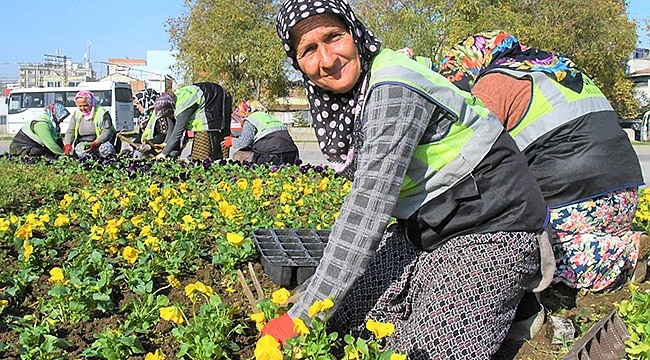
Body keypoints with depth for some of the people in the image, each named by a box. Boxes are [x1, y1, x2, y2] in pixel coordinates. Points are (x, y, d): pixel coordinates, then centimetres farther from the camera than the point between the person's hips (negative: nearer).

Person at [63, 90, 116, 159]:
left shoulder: (102, 113, -6)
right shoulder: (76, 114, 10)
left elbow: (107, 132, -14)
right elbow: (70, 132, 12)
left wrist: (95, 143, -29)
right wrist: (67, 144, -9)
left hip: (99, 142, -3)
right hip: (83, 143, 3)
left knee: (106, 148, -38)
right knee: (78, 150, -33)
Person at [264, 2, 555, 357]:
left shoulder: (393, 88, -25)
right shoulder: (339, 97, 2)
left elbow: (368, 206, -30)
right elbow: (366, 192, 7)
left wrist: (303, 317, -28)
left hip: (489, 225, -8)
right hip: (424, 227, 8)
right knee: (340, 312, -4)